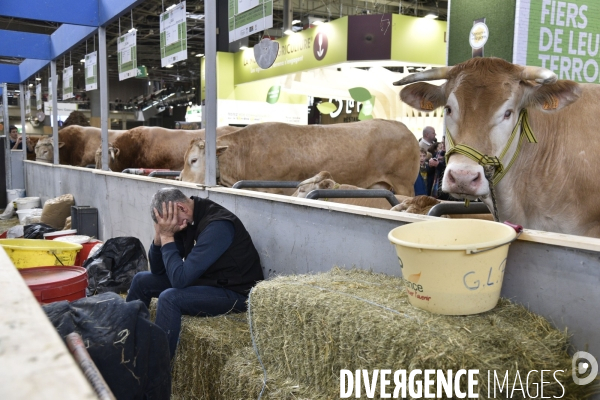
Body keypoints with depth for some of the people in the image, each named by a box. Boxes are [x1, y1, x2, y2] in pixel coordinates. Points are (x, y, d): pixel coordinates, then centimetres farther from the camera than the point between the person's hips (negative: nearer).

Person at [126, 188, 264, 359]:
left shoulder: (217, 226, -28)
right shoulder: (185, 221, -2)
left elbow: (180, 278, -31)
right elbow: (157, 270, 2)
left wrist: (167, 237, -22)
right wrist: (159, 235, -13)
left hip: (235, 293, -9)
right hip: (204, 280, 9)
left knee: (169, 298, -30)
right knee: (141, 281, 11)